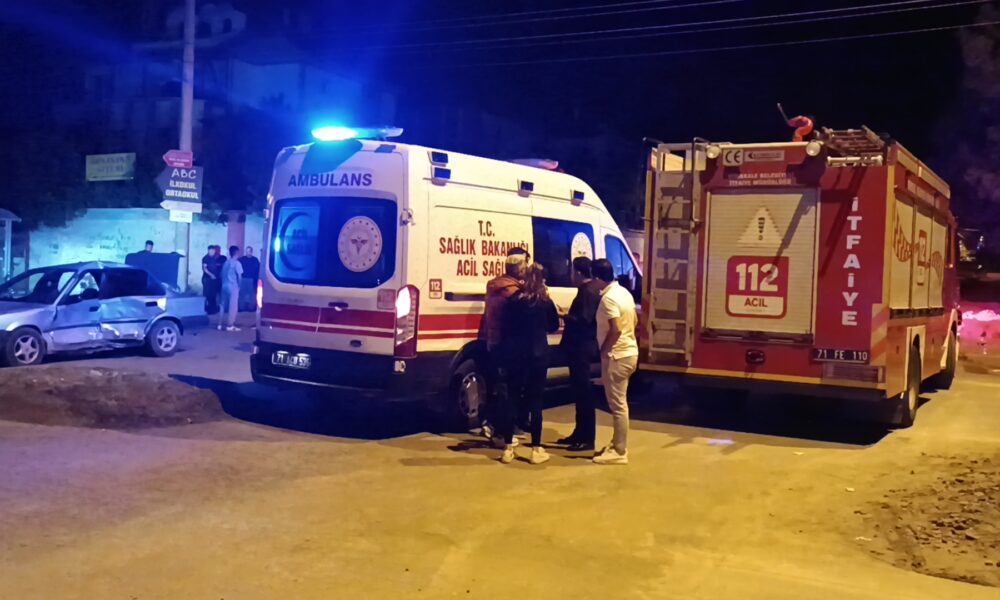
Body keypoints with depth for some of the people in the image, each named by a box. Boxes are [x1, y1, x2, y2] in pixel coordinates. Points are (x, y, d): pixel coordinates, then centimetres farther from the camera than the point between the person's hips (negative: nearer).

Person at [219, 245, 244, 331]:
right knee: (233, 306, -2)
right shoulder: (237, 263, -9)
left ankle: (220, 325, 13)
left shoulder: (226, 263, 12)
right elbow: (239, 276, -11)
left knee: (223, 305, 11)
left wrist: (225, 282, 18)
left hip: (224, 286, 7)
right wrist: (239, 285, 3)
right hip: (233, 287, -7)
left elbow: (222, 275, 11)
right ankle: (230, 326, -2)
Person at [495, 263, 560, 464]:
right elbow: (554, 327, 11)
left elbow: (504, 330, 2)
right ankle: (536, 450, 6)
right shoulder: (545, 302, -3)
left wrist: (502, 358, 7)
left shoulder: (513, 300, 0)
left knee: (512, 399, 7)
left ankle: (508, 449, 10)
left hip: (514, 355, 2)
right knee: (535, 401, 3)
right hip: (537, 355, -2)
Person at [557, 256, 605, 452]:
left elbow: (584, 320, -24)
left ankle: (587, 439, -2)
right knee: (579, 391, 16)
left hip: (582, 348, -11)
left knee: (584, 392, -6)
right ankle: (580, 433, 25)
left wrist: (565, 317, -12)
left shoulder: (588, 291, -16)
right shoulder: (588, 290, 15)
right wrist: (568, 315, 13)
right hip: (580, 347, 11)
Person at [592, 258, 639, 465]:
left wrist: (603, 350, -12)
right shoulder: (624, 292, 10)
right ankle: (618, 444, 28)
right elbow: (634, 321, 18)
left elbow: (615, 330, -26)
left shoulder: (608, 298, -20)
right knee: (619, 403, 18)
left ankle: (619, 452, 4)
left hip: (617, 356, -10)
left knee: (617, 405, -2)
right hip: (629, 352, 10)